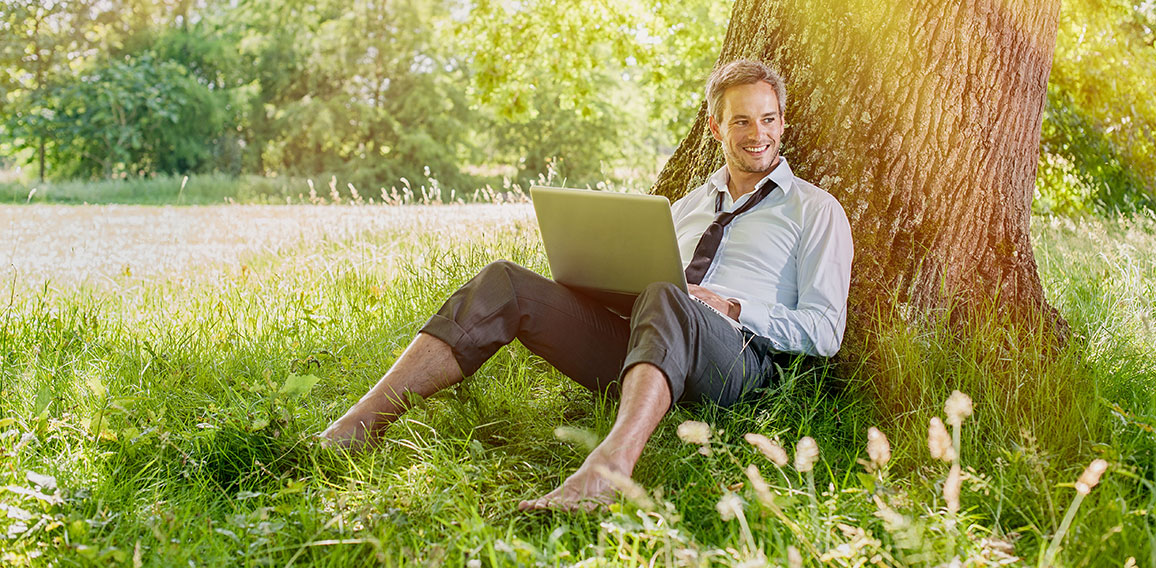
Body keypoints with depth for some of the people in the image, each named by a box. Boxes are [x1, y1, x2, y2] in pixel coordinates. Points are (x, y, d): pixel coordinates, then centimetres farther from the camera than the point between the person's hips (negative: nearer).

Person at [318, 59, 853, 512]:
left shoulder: (815, 209, 14)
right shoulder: (687, 207, 30)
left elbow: (825, 331, 5)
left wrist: (735, 310, -9)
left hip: (738, 357, -5)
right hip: (645, 349, 5)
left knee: (662, 302, -40)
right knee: (506, 284, -15)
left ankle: (607, 470, -63)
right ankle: (354, 429, -26)